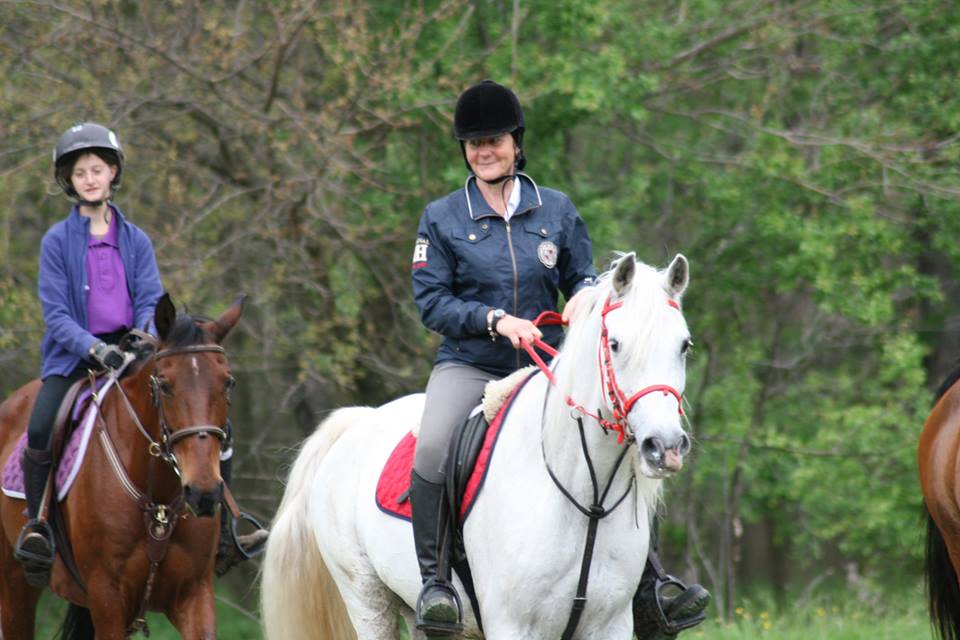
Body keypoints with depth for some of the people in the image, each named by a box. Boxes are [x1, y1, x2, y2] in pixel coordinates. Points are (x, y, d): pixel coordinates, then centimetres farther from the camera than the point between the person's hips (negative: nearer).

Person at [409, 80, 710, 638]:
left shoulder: (556, 210, 8)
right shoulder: (442, 218, 2)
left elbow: (583, 275, 14)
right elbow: (432, 300, -3)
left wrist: (583, 296, -11)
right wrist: (495, 320, -18)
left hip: (544, 365, 2)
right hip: (468, 365, -2)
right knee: (432, 449, -32)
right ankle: (435, 578, -21)